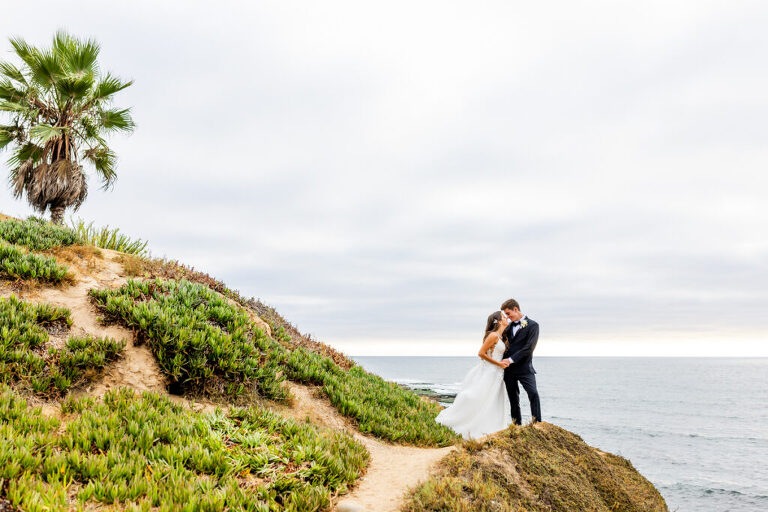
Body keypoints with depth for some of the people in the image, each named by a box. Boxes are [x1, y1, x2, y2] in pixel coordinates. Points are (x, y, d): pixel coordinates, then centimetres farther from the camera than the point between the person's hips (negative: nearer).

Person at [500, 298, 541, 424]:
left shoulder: (532, 325, -3)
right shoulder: (508, 326, 14)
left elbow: (529, 348, -13)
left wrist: (511, 359, -16)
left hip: (524, 367, -5)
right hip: (508, 368, 5)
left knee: (533, 394, -17)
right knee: (513, 398, 7)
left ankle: (537, 423, -13)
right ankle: (516, 424, 14)